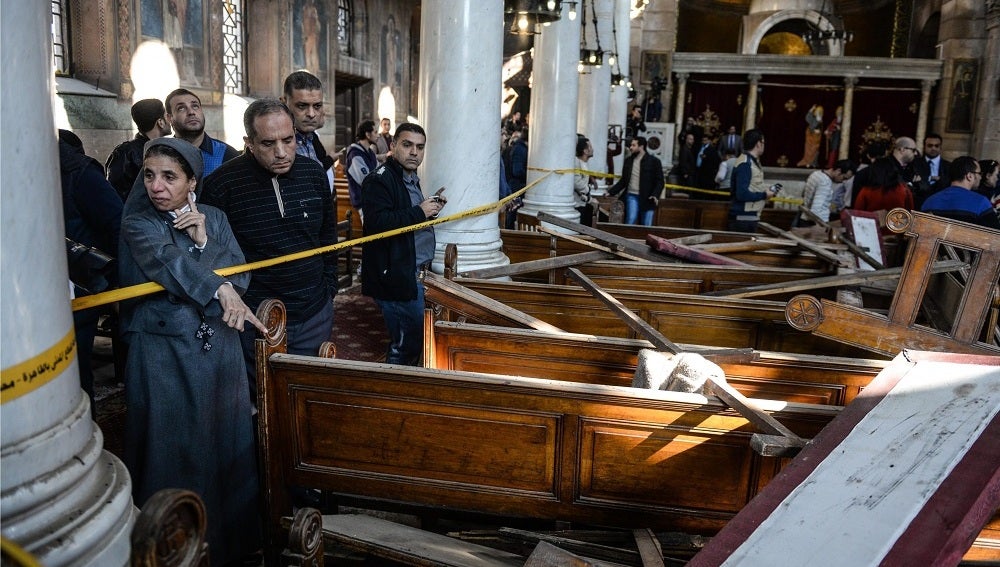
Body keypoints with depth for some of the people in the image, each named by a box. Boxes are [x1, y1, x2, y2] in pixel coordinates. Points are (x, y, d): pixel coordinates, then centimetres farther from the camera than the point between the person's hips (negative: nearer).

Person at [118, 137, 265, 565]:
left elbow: (240, 275, -2)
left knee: (227, 442, 11)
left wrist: (202, 238, -14)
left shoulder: (214, 218, 7)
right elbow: (169, 261, -25)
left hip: (220, 349, 3)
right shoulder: (137, 223, -4)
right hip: (164, 352, -3)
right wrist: (220, 290, -41)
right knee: (173, 450, 4)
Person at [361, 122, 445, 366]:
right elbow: (377, 222, -29)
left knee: (405, 340, 17)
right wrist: (419, 212, -24)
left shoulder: (411, 178, 18)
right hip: (397, 277, -10)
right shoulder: (379, 180, -15)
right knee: (410, 342, -4)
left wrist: (430, 207, 10)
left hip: (415, 273, 10)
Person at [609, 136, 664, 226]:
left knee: (646, 227, 3)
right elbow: (623, 181, 15)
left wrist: (655, 195, -19)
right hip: (632, 196, 2)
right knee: (630, 222, -12)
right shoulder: (628, 160, 10)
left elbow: (659, 181, -2)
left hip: (647, 199, -2)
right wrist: (610, 192, 6)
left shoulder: (654, 161, -1)